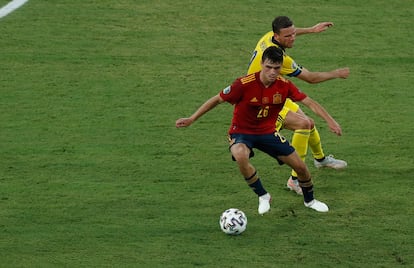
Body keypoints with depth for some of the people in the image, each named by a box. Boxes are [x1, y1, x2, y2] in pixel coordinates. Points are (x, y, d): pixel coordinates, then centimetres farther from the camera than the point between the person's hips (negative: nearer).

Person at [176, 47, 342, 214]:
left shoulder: (284, 85, -14)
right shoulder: (244, 84, -25)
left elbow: (309, 102, -9)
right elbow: (217, 100, -15)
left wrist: (330, 121, -19)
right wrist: (191, 119, -15)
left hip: (268, 132, 4)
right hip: (241, 132, -4)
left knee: (300, 167, 1)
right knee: (241, 156, -39)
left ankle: (309, 200, 35)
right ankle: (263, 196, -15)